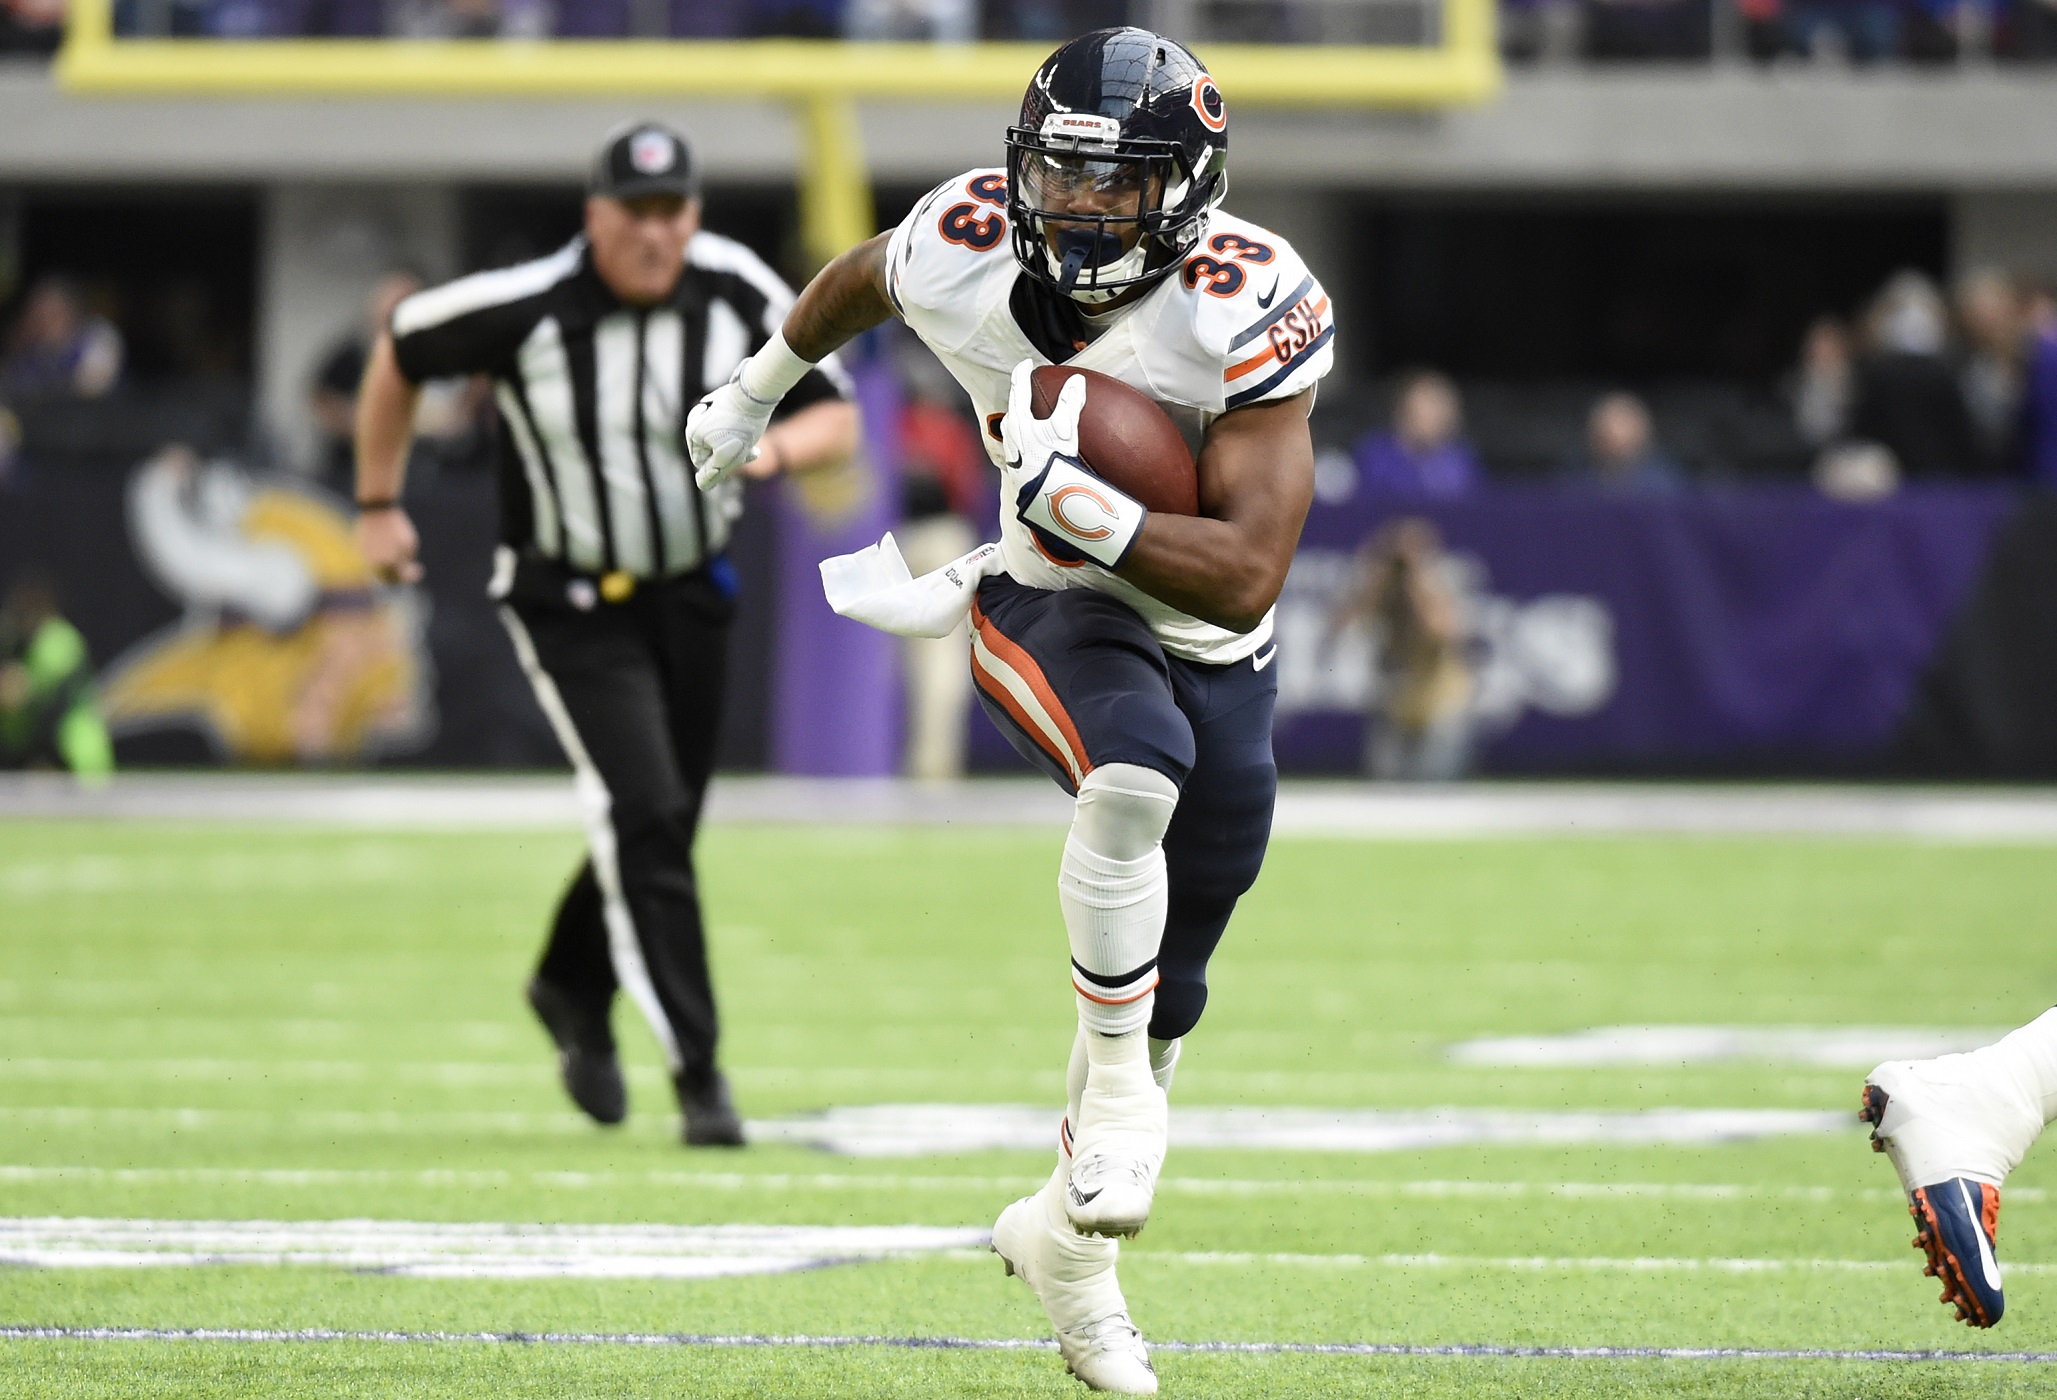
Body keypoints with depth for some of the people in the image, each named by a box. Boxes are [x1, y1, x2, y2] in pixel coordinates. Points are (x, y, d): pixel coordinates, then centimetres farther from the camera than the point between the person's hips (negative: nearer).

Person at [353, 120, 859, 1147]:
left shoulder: (739, 295, -12)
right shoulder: (524, 308, -20)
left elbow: (836, 424, -8)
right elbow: (399, 352, -3)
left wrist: (769, 448, -30)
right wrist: (377, 505, 2)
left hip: (691, 595, 5)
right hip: (571, 607, -4)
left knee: (661, 825, 16)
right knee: (643, 813, -19)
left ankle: (573, 989, 45)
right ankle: (696, 1072, -16)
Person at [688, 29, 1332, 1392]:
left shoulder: (1248, 312, -27)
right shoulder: (965, 252, -19)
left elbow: (1245, 579, -31)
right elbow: (857, 280, 8)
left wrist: (1064, 494, -40)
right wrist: (754, 394, 26)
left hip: (1209, 646, 1)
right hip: (1051, 607, -1)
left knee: (1163, 989, 11)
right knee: (1137, 770, -36)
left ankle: (1070, 1231, 34)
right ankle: (1119, 1086, -19)